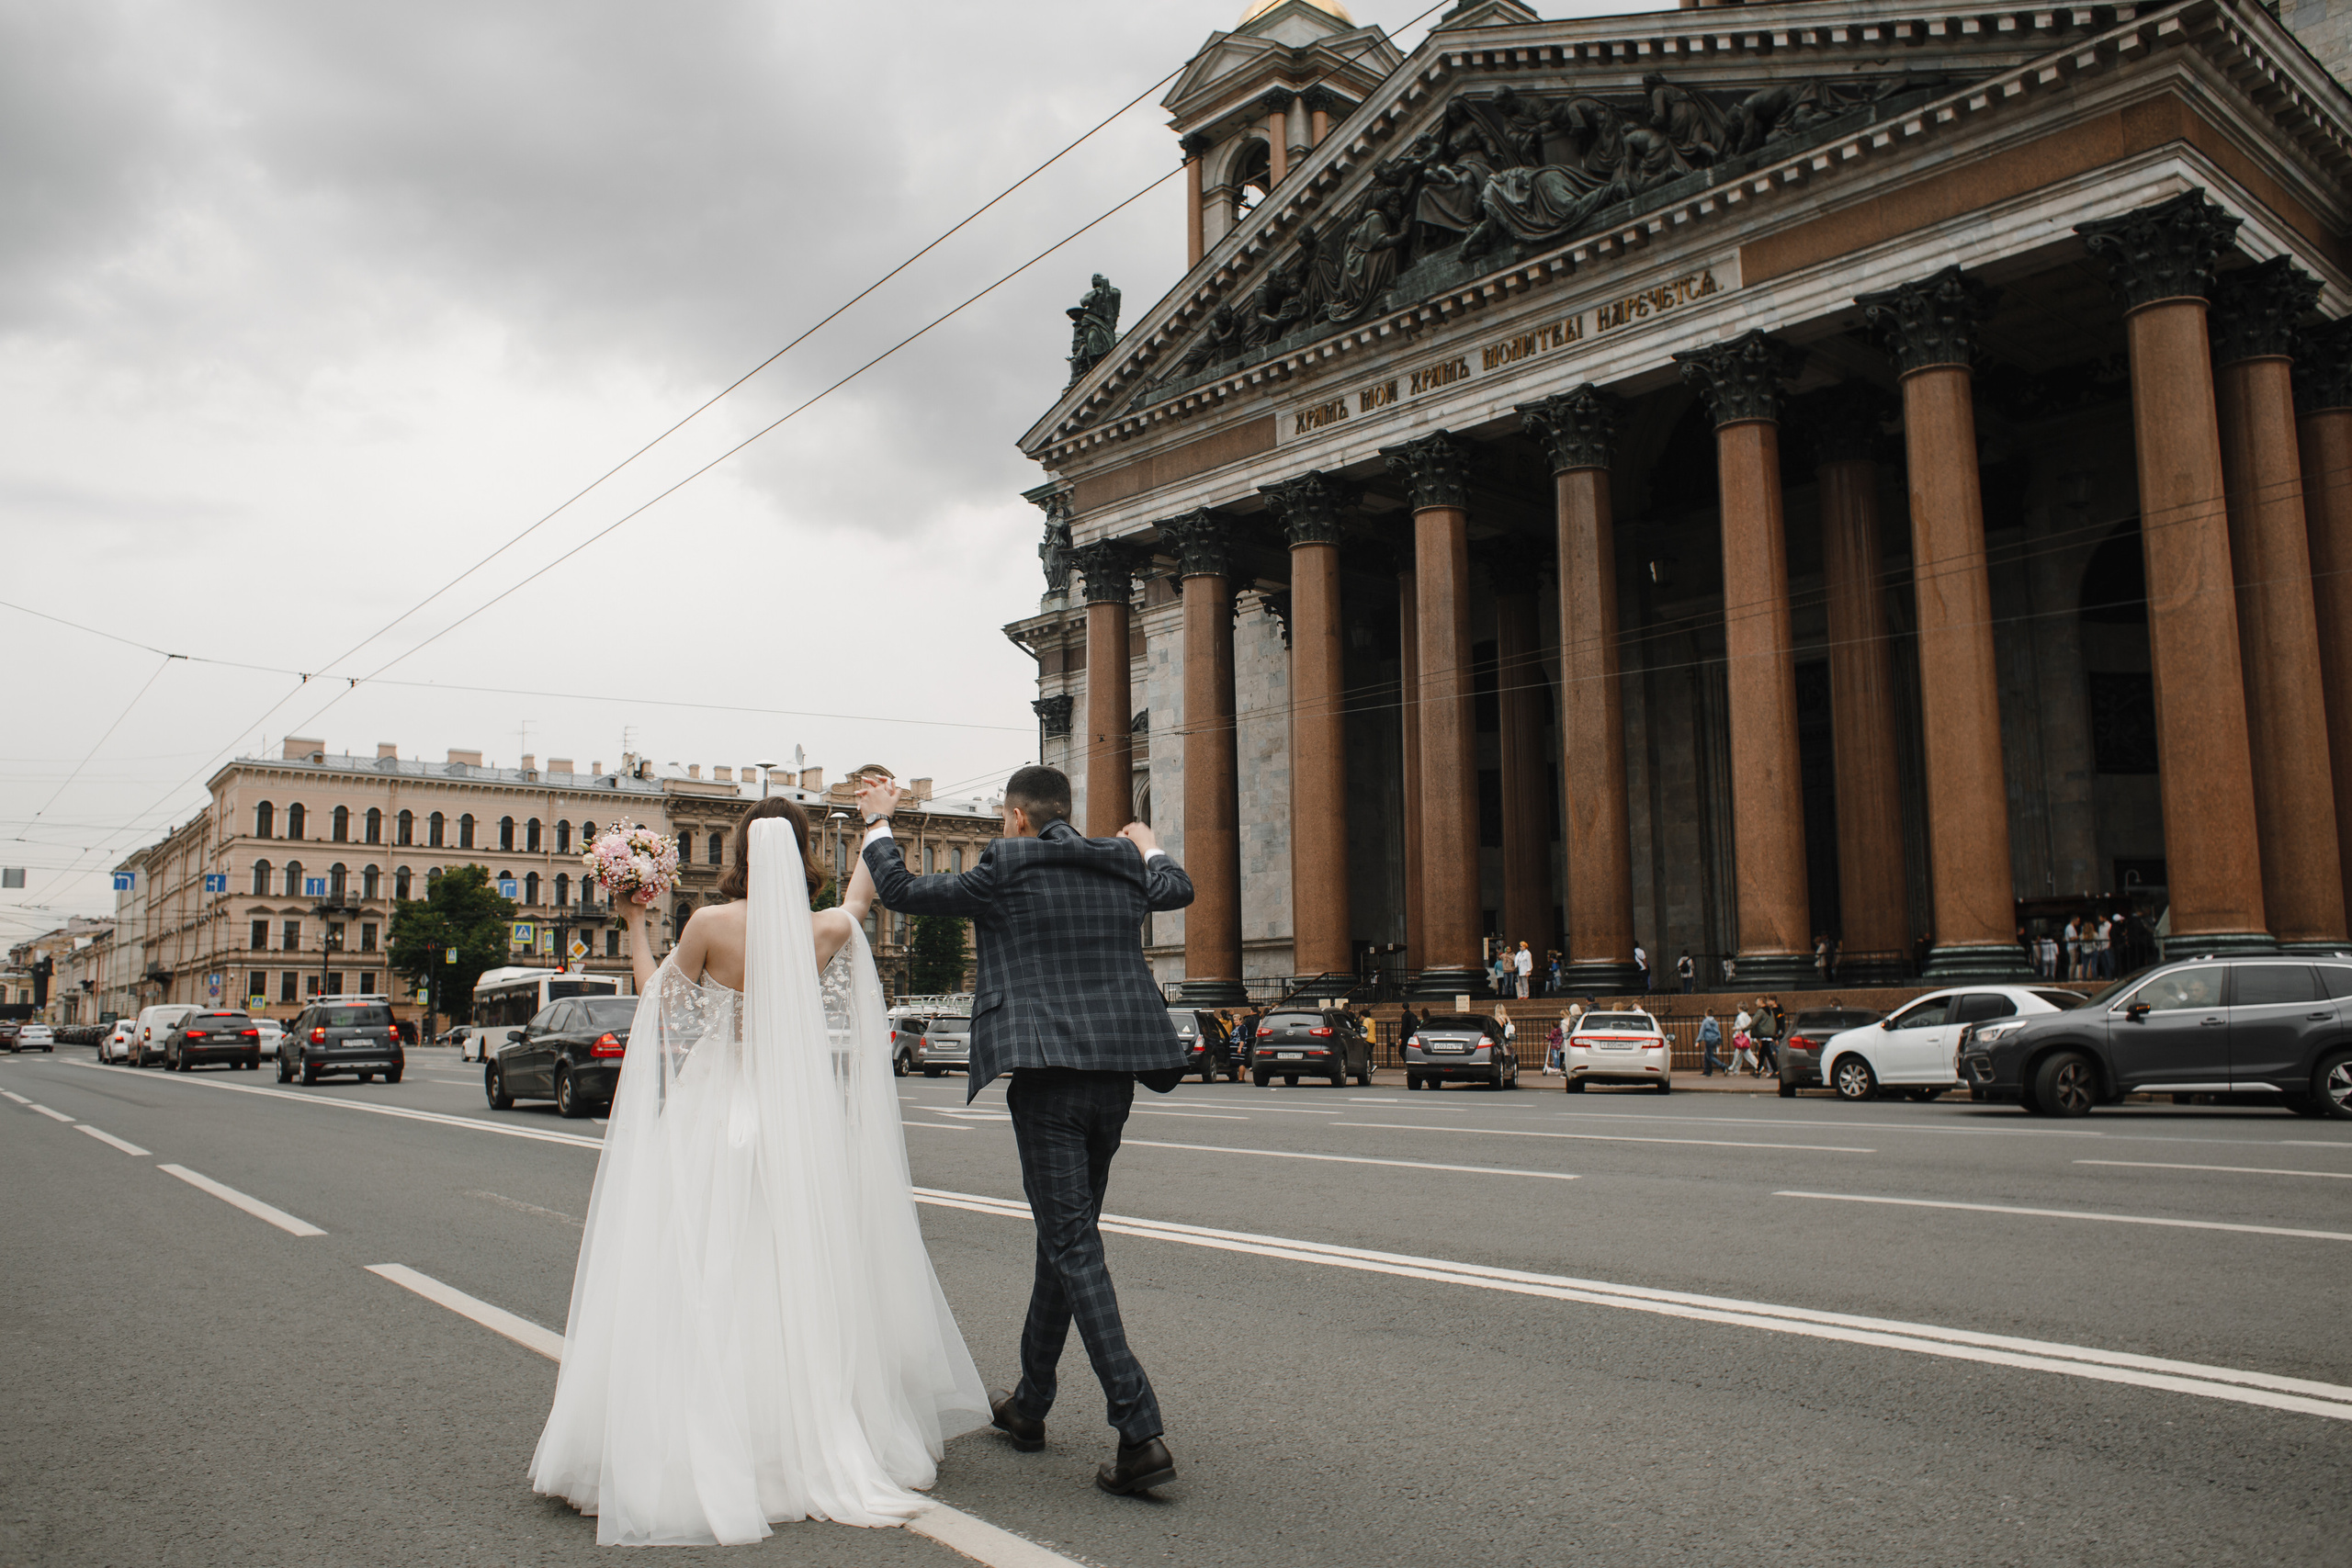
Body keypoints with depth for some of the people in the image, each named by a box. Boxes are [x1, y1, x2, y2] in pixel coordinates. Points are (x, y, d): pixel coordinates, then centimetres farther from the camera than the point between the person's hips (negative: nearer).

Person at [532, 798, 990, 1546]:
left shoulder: (708, 925, -9)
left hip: (715, 1117, -2)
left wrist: (636, 927, 15)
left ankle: (704, 1452, 6)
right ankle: (817, 1447, 16)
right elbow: (862, 894, 20)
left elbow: (661, 1007, 3)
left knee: (707, 1291, 4)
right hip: (801, 1123, 2)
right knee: (802, 1286, 10)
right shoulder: (829, 930, -3)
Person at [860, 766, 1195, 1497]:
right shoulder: (1122, 871, 10)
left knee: (1073, 1246, -6)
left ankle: (1140, 1433, -13)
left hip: (1046, 1078, -6)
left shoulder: (1005, 872, -6)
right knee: (1065, 1237, 18)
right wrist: (1147, 847, 52)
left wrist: (878, 820, 21)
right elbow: (1179, 888, 32)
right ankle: (1029, 1405, 33)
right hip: (1113, 1076, 7)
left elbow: (898, 889, 4)